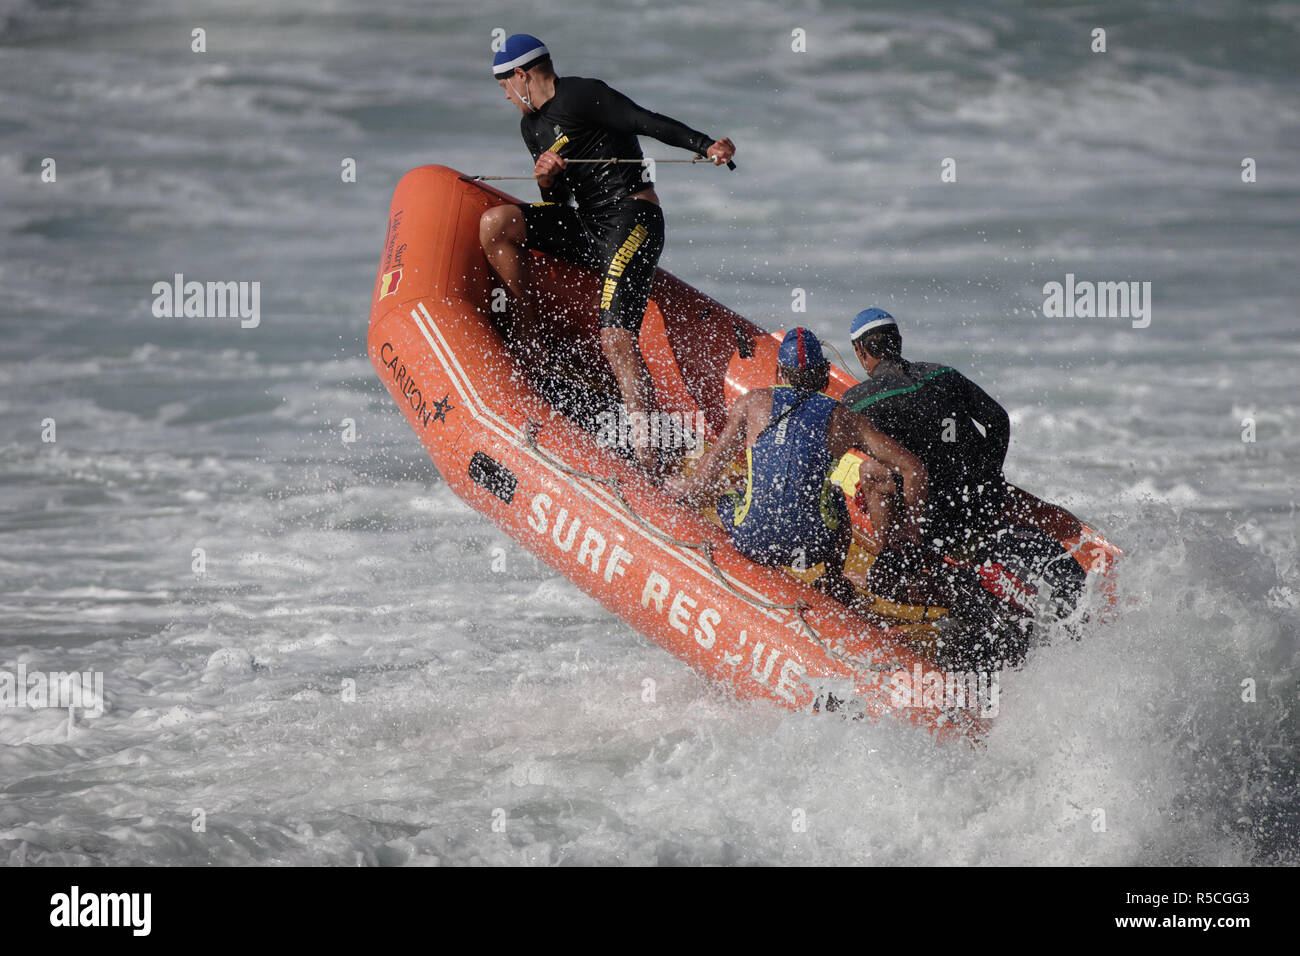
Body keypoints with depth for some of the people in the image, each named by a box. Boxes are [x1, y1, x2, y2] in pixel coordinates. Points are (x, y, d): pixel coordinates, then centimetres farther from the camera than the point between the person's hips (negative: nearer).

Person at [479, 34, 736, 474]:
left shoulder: (579, 95, -8)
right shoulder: (532, 126, 20)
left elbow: (648, 122, -15)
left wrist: (706, 145, -29)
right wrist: (546, 179, -4)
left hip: (632, 220, -9)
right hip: (588, 227, 9)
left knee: (616, 340, -21)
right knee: (495, 222, -6)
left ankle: (647, 459, -26)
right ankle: (530, 343, 0)